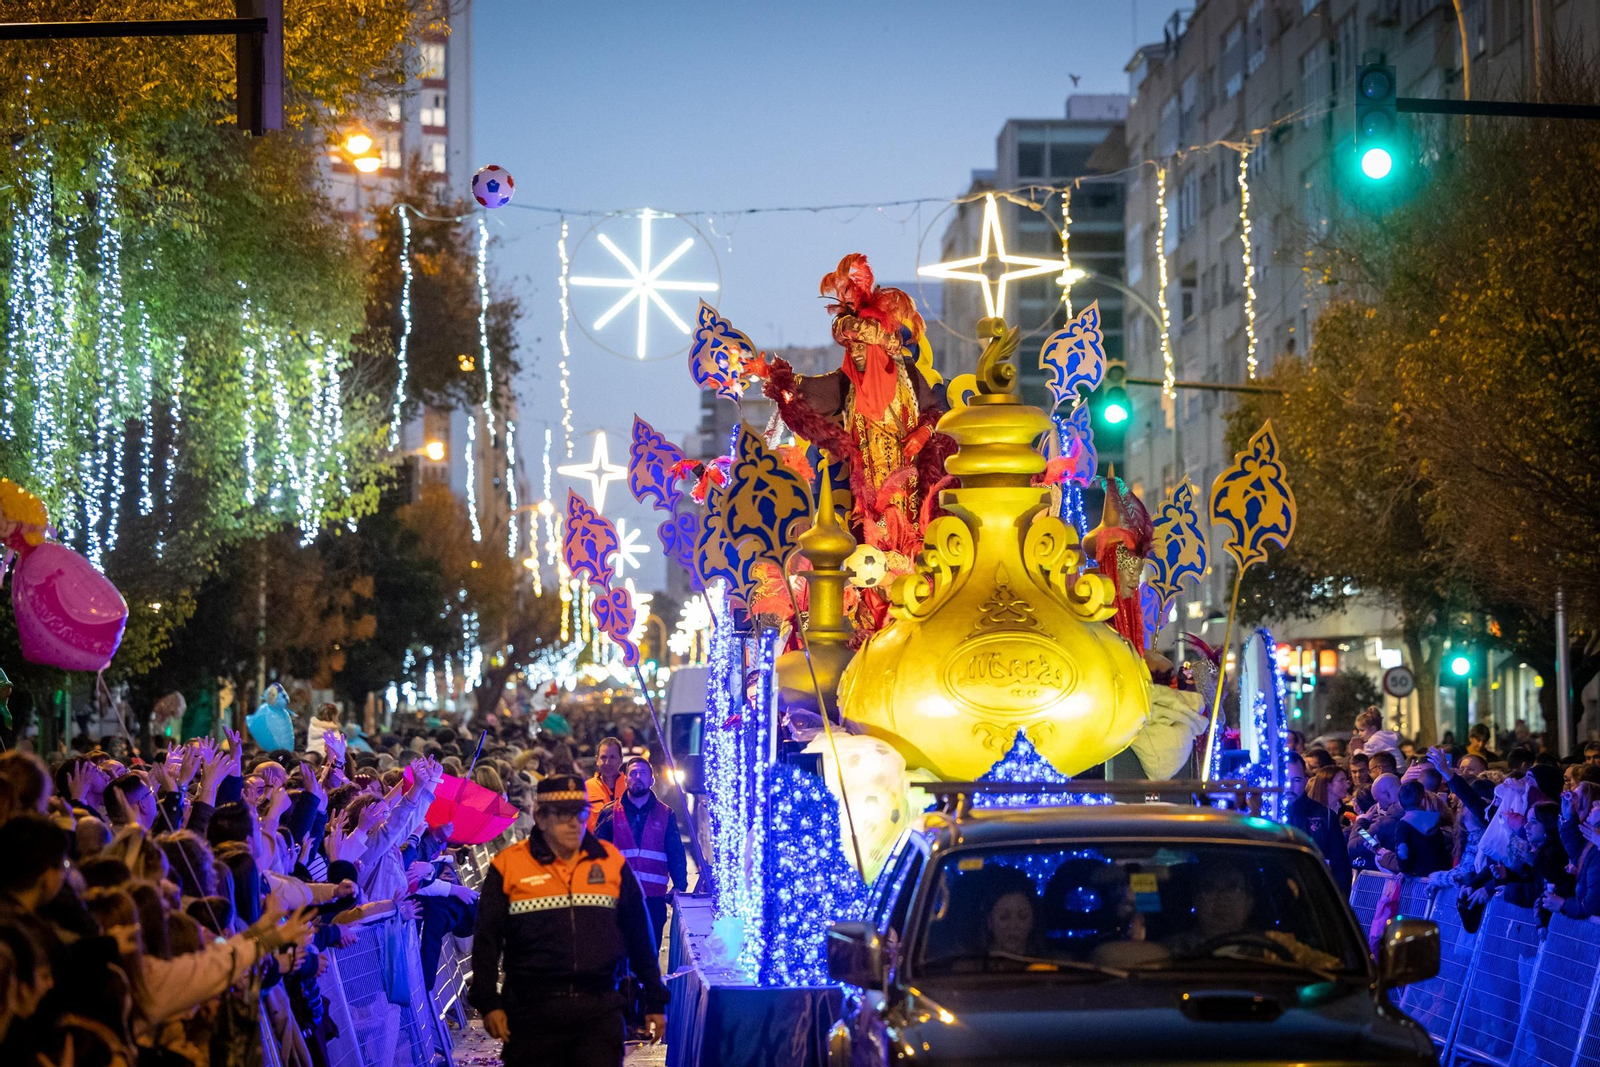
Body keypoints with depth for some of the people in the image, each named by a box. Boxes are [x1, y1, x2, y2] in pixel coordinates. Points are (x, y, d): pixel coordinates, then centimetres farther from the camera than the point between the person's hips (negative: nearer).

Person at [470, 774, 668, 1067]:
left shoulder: (612, 862, 7)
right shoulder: (508, 866, 1)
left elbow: (639, 935, 12)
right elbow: (487, 941, 4)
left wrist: (655, 1000, 13)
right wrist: (488, 1003, -2)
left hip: (599, 1010, 1)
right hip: (532, 1013, -1)